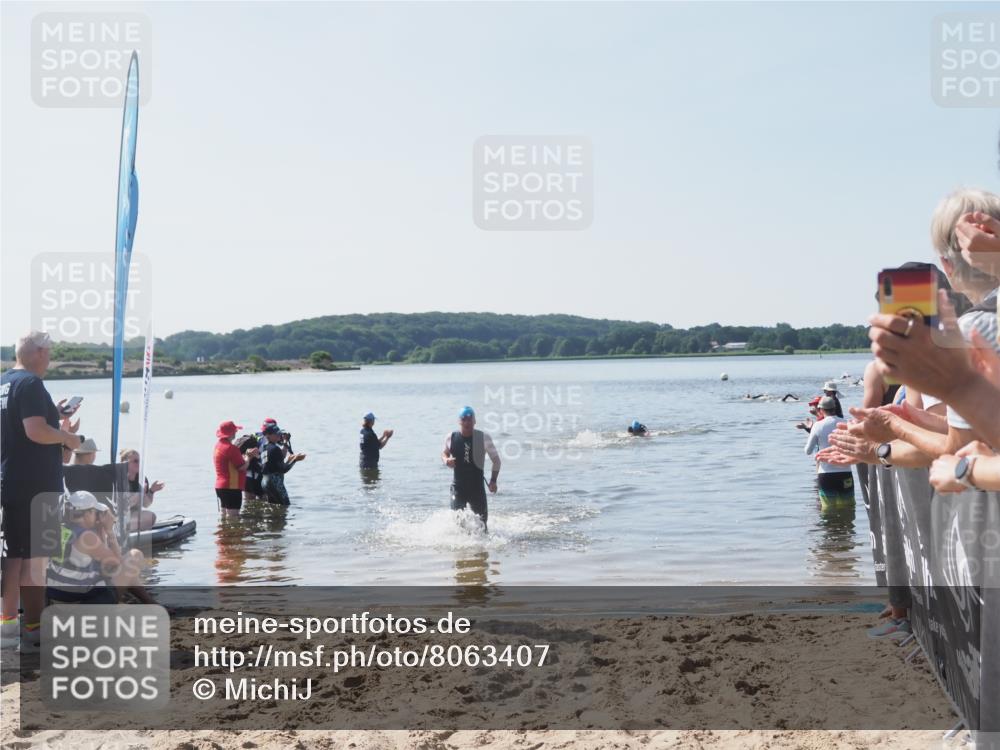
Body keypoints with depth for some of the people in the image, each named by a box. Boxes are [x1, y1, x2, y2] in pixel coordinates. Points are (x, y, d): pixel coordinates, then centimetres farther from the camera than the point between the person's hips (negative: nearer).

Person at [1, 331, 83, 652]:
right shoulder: (30, 384, -15)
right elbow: (36, 431, -26)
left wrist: (53, 415, 20)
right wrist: (66, 437, -10)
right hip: (35, 486, -9)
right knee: (35, 556, -3)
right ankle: (33, 629, 2)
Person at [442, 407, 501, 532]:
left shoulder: (483, 438, -7)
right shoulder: (451, 438, -2)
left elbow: (496, 459, 0)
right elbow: (444, 453, 17)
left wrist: (493, 480, -7)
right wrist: (446, 460, -7)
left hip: (477, 485, 0)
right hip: (458, 485, 1)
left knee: (482, 519, 7)